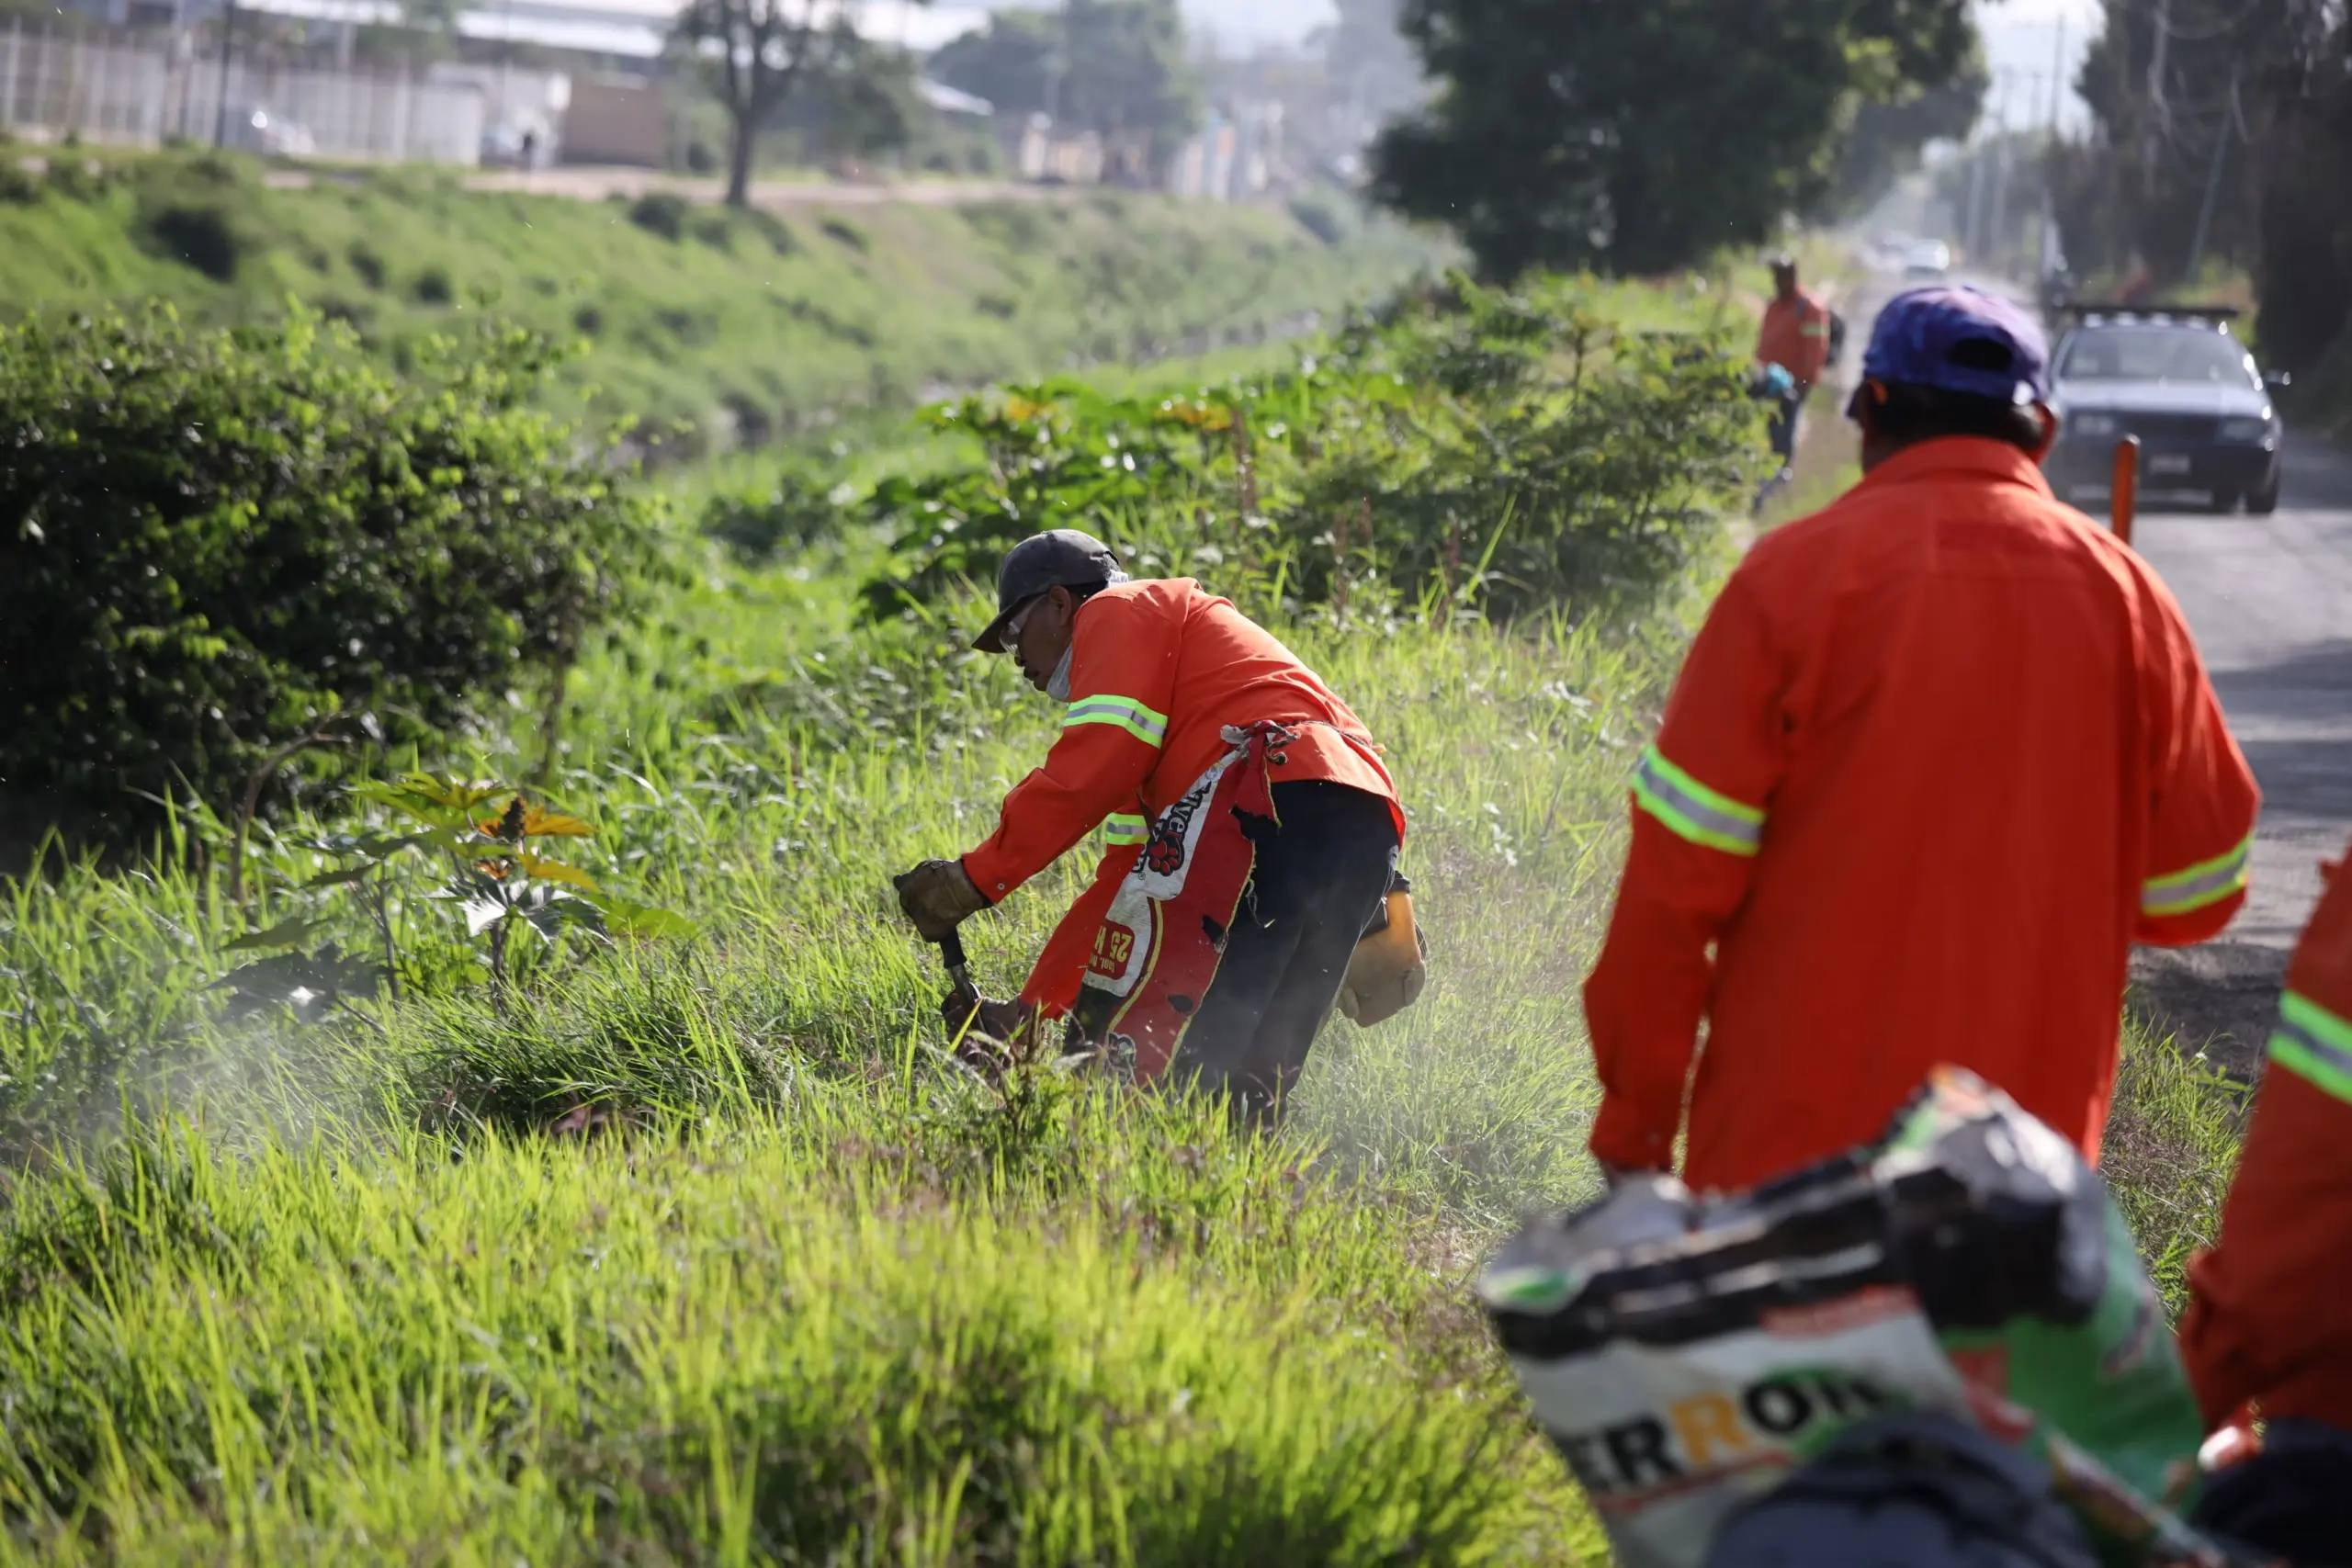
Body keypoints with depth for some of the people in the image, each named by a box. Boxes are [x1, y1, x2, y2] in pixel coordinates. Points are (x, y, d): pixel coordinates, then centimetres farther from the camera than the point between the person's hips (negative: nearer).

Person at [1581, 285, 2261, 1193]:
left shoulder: (1797, 572, -7)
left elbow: (1680, 873, -8)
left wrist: (1633, 1118, 1)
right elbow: (2195, 895, 7)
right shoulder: (2123, 593, 1)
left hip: (1796, 1132, -3)